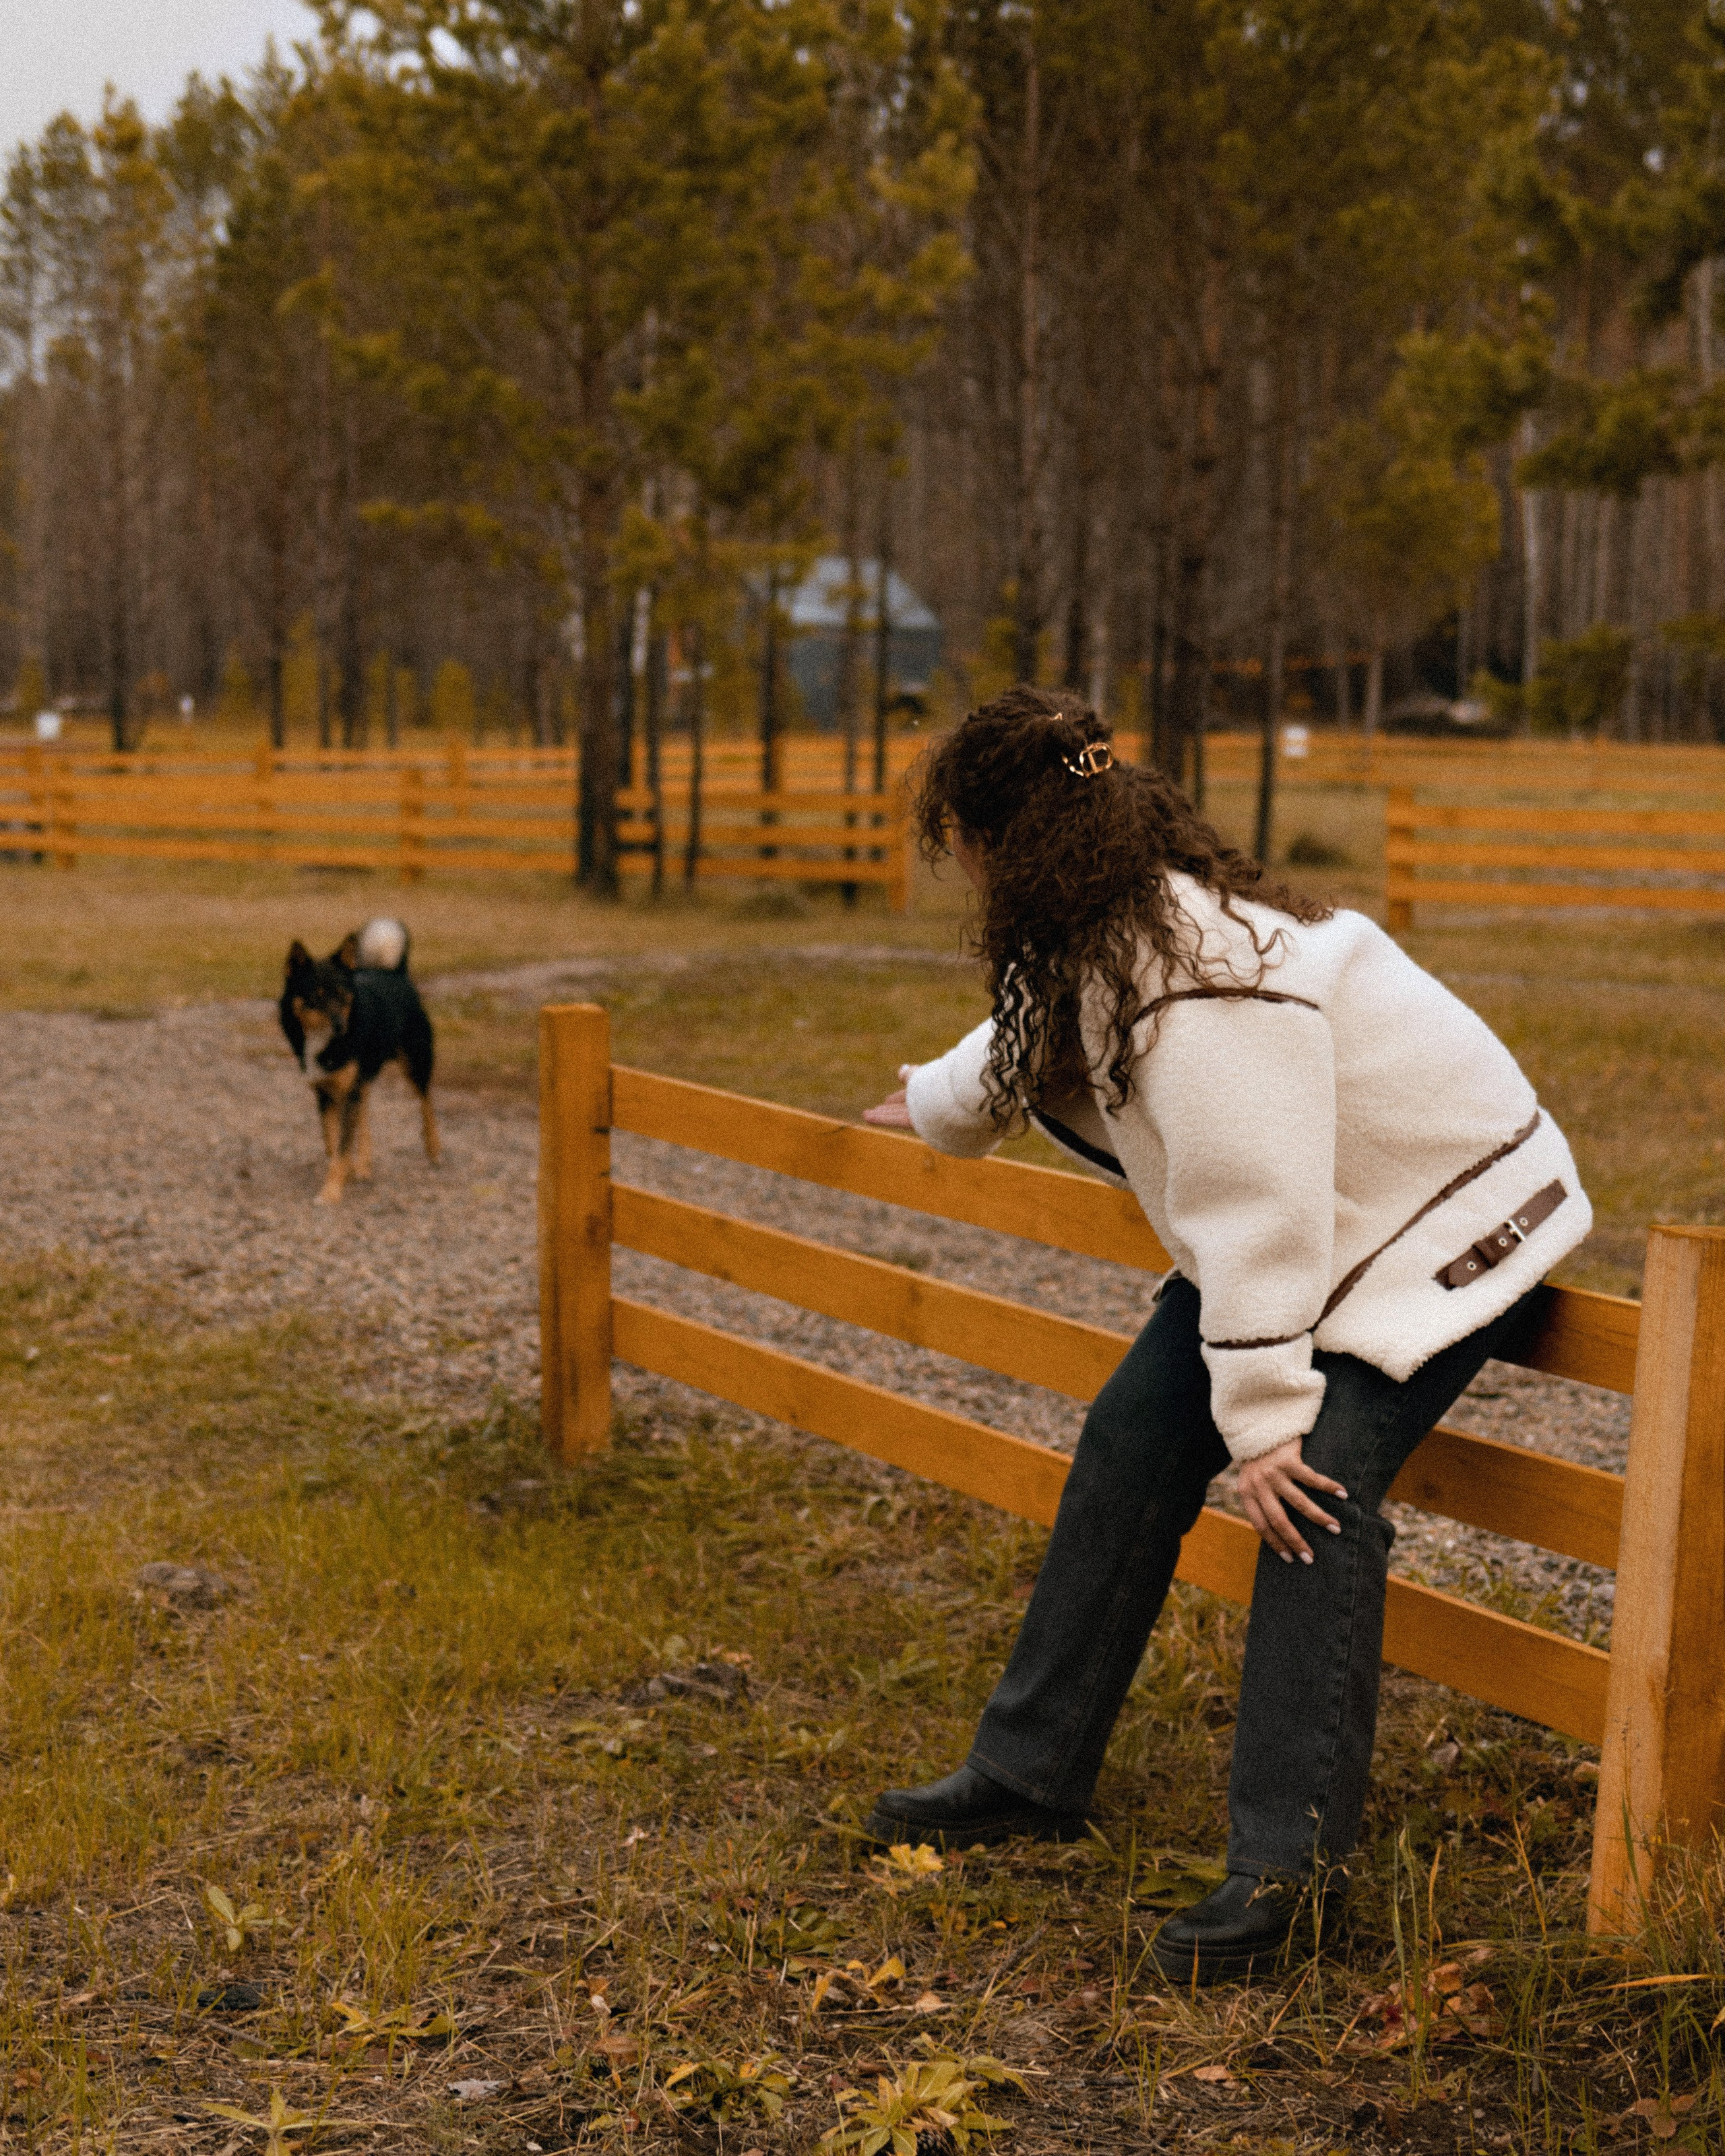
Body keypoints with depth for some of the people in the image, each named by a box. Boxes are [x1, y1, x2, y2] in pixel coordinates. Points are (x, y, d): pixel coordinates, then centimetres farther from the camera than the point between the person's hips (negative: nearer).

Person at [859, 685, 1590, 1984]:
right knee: (1133, 1445, 4)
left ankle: (1292, 1858, -17)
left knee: (1314, 1488, -24)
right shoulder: (1108, 930, -1)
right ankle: (1034, 1774, 13)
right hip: (1287, 1229, 10)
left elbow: (1256, 1201, -33)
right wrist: (934, 1106, 42)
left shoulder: (1202, 979, -33)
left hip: (1447, 1219, -10)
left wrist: (1263, 1415, -31)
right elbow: (1029, 1042, 23)